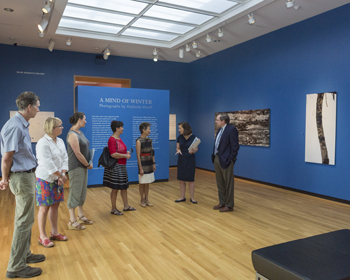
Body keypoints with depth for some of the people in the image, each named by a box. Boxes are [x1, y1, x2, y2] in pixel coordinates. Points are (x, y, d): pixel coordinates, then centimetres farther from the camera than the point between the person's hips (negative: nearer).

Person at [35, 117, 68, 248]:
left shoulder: (60, 141, 7)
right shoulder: (43, 143, -17)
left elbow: (65, 158, 6)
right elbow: (48, 164, -21)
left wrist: (63, 174, -7)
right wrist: (61, 176, -15)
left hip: (57, 179, 7)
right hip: (45, 179, -7)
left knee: (55, 205, 14)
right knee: (44, 208, 1)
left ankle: (54, 233, 27)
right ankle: (42, 237, 14)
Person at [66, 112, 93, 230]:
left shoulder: (80, 132, 12)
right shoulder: (72, 135, -17)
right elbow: (77, 154, -20)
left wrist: (88, 163, 4)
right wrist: (88, 165, -10)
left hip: (83, 167, 10)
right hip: (76, 168, -10)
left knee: (82, 192, 16)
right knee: (75, 193, -3)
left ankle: (81, 216, 28)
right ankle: (72, 221, 6)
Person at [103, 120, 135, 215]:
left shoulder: (119, 138, 12)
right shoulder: (112, 139, -18)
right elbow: (113, 154, -27)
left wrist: (126, 152, 11)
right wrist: (125, 156, -18)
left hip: (122, 166, 10)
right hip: (115, 167, -10)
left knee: (124, 186, 16)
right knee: (115, 188, 0)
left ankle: (126, 206, 29)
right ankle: (114, 209, 13)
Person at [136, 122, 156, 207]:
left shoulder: (149, 140, 6)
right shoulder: (139, 141, -14)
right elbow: (138, 155, -15)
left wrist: (154, 163, 9)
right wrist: (140, 168, -16)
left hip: (149, 164, 6)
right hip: (143, 165, -6)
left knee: (147, 183, 13)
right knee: (142, 183, 5)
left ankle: (146, 199, 23)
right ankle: (142, 200, 18)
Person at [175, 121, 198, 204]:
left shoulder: (193, 137, -11)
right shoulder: (179, 137, -2)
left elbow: (196, 148, -3)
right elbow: (177, 148, 7)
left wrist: (193, 151, -24)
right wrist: (178, 150, -15)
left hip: (190, 159, -3)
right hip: (181, 159, 3)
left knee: (190, 179, 2)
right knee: (181, 179, 5)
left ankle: (192, 197, 14)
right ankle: (183, 197, 18)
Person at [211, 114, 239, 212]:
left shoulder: (231, 129, -14)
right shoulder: (220, 130, 14)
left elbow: (235, 147, -16)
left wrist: (230, 159, -17)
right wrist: (214, 157, 10)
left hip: (226, 161, -9)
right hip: (217, 159, 9)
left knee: (228, 184, 3)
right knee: (220, 183, 16)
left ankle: (229, 205, 13)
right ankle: (222, 202, 29)